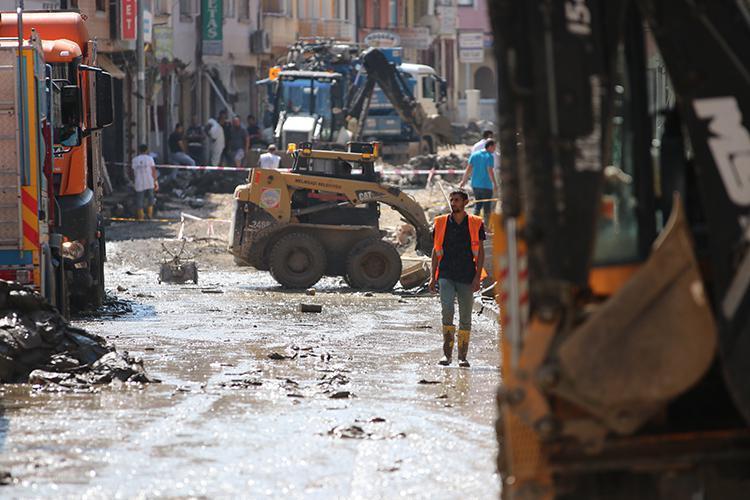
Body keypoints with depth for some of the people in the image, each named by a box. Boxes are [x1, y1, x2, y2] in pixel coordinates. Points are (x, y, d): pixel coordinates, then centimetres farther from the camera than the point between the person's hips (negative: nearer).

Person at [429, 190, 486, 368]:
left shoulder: (475, 224, 4)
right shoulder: (441, 223, 8)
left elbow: (480, 252, 5)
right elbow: (436, 251, 12)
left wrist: (477, 276, -4)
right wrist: (433, 276, 7)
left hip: (467, 277, 0)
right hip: (446, 275, 0)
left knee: (465, 317, 3)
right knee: (447, 310, -16)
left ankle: (462, 356, 11)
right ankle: (447, 352, -10)